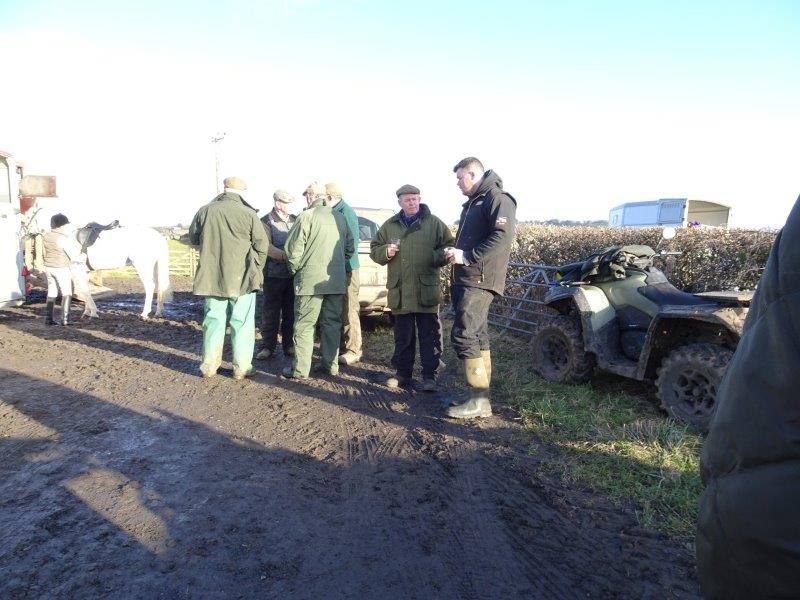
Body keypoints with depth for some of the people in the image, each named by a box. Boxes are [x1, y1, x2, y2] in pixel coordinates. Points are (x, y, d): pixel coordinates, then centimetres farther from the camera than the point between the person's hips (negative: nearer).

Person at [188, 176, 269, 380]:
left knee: (213, 321, 13)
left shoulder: (205, 211, -1)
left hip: (211, 277, 3)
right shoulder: (248, 213, -10)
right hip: (241, 279, -3)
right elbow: (262, 244, -7)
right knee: (242, 323, 6)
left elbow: (193, 238, 13)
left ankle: (209, 365, 20)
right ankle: (242, 367, 9)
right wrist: (256, 269, 7)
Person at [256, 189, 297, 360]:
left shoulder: (295, 220, 8)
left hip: (293, 274, 4)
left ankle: (288, 345, 20)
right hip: (274, 275, -4)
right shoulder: (266, 222, -5)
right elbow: (267, 248, -17)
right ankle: (267, 346, 13)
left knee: (291, 312, 10)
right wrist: (288, 256, -29)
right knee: (271, 312, 4)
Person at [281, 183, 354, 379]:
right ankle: (330, 364, 19)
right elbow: (350, 248, 15)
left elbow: (293, 249, -11)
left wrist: (295, 269, 5)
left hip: (311, 280, -5)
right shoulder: (340, 217, 9)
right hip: (337, 281, 6)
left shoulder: (307, 217, -9)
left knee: (304, 325, 1)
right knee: (332, 323, 13)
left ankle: (300, 369, 3)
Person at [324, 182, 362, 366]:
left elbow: (352, 242, -18)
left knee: (349, 312, -3)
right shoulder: (336, 212, 13)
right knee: (339, 311, 15)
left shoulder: (345, 213, -13)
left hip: (346, 269, -9)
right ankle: (342, 346, 26)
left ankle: (353, 351, 5)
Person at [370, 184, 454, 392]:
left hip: (426, 291, -3)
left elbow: (449, 248, 3)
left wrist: (436, 257, -17)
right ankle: (402, 373, 25)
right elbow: (374, 250, 15)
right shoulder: (390, 226, 11)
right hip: (400, 292, 3)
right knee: (403, 337, 13)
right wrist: (386, 252, -7)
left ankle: (430, 376, 11)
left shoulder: (434, 223, 3)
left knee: (430, 336, 2)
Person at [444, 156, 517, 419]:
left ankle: (479, 401, -9)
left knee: (464, 335, -14)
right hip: (466, 279, 10)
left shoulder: (498, 199, -9)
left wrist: (467, 256, -22)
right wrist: (456, 254, 11)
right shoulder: (472, 203, 22)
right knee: (477, 335, 12)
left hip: (480, 281, -10)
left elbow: (503, 237, -22)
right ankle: (479, 393, 20)